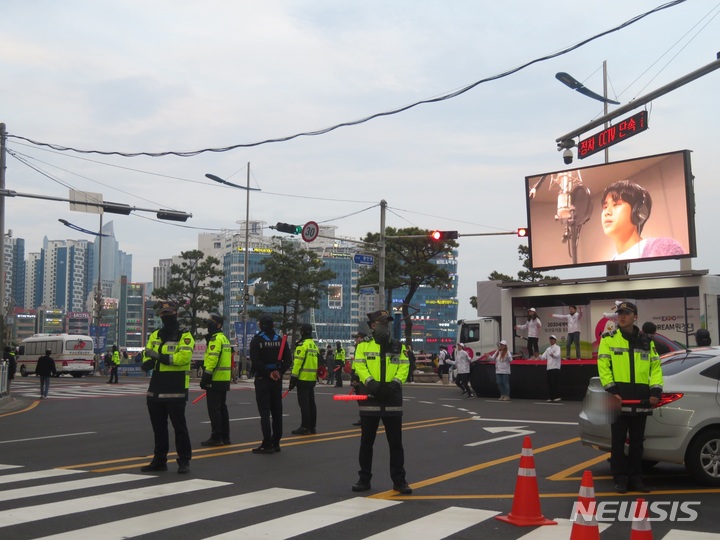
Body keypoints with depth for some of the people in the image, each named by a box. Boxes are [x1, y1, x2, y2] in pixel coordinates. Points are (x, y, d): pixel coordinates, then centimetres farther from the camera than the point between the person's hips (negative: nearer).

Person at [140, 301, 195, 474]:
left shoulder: (184, 336, -5)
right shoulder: (155, 335, 15)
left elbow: (184, 356, -20)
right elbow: (147, 355, 9)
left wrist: (160, 356, -26)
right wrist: (148, 362, -15)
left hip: (176, 389, -6)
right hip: (156, 388, 6)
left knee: (179, 425, -2)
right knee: (158, 426, 13)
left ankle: (184, 461, 6)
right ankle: (159, 460, 24)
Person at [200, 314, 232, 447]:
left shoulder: (215, 339, -13)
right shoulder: (224, 338, 18)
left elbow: (212, 359, -22)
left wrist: (205, 377, -20)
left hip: (215, 380, -10)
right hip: (224, 379, 10)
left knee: (214, 409, -6)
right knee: (222, 408, 13)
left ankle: (216, 437, -5)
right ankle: (225, 437, 17)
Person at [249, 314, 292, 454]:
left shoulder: (256, 340, -7)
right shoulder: (280, 340, 8)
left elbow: (255, 362, -17)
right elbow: (288, 359, 1)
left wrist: (268, 374, -13)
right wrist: (279, 372, -6)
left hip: (262, 379, -5)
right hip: (277, 380, 5)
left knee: (264, 412, -4)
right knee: (276, 411, 11)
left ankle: (267, 444, -8)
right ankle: (276, 443, 15)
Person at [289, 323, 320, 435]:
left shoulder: (302, 345, -12)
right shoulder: (314, 345, 15)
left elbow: (298, 362, -17)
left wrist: (293, 378, -15)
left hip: (303, 378, -8)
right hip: (312, 378, 8)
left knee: (303, 402, -6)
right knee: (311, 402, 11)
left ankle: (305, 427, -6)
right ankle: (312, 427, 15)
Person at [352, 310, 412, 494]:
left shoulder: (399, 346, 9)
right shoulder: (363, 346, 5)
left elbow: (404, 368, 1)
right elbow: (359, 367, -6)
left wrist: (395, 383, -17)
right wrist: (371, 383, -22)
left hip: (392, 400, 1)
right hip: (370, 399, -1)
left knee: (396, 442, 4)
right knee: (366, 442, 7)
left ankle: (399, 480, 13)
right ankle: (364, 479, 18)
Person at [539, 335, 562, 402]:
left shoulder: (557, 347, -1)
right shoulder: (548, 349, 20)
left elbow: (558, 355, -21)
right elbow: (543, 357, 14)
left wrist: (553, 355, -43)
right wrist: (539, 356, -8)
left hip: (555, 368, -7)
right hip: (549, 368, 7)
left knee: (555, 382, -11)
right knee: (549, 383, 4)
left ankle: (557, 397, -9)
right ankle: (550, 397, 8)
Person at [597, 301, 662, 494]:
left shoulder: (646, 342, 13)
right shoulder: (609, 340, 2)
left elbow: (655, 366, 9)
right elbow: (603, 366, -6)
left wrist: (656, 390, -5)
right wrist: (612, 390, -16)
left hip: (640, 399, 3)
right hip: (619, 398, -3)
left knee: (637, 441, 10)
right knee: (618, 441, 2)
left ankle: (635, 479, 19)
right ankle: (620, 479, 9)